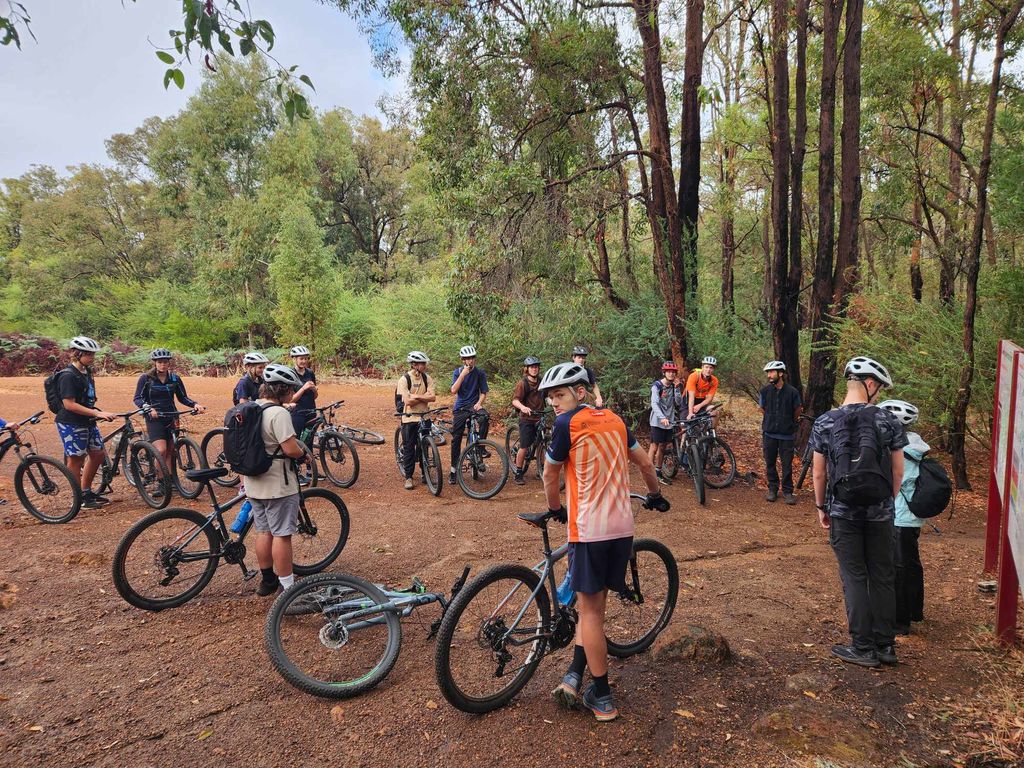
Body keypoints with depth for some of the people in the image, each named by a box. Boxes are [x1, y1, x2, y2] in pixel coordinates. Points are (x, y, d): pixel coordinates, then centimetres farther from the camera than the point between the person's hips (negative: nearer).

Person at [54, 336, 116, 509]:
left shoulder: (86, 372, 9)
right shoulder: (68, 376, -18)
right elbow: (69, 404, -24)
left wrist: (97, 412, 12)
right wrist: (97, 413, -26)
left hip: (87, 422, 9)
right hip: (71, 424, -9)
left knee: (97, 454, 13)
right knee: (76, 459, 1)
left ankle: (86, 492, 26)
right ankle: (79, 499, 11)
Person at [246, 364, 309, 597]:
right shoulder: (279, 413, -20)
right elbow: (291, 449, -25)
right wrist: (303, 453, -4)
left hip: (254, 483, 8)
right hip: (278, 484, -8)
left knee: (264, 531, 18)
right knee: (281, 535, -1)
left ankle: (267, 580, 30)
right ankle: (287, 586, 7)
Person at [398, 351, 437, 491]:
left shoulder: (427, 378, 2)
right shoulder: (404, 379, -10)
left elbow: (432, 398, -7)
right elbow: (408, 401, -18)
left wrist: (416, 397, -16)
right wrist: (424, 396, -11)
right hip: (409, 418, -3)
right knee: (409, 448, 2)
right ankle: (408, 477, 11)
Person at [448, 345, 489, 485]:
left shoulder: (480, 372, -1)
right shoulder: (457, 372, 0)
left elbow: (484, 393, 1)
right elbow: (453, 390, -14)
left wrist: (479, 403, -19)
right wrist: (463, 374, -21)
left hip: (474, 405, -1)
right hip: (460, 408, 1)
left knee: (485, 417, -35)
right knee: (456, 439, 2)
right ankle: (453, 470, 14)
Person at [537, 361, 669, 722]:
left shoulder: (567, 423, -8)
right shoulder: (614, 420, 10)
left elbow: (550, 476, 1)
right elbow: (646, 463, 18)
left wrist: (555, 509, 19)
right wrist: (655, 496, 35)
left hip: (589, 529, -6)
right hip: (622, 528, 6)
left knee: (589, 609, 7)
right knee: (593, 605, 17)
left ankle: (602, 698, 15)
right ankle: (574, 676, 16)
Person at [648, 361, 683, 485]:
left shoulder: (674, 386, 7)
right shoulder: (657, 386, -10)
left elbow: (679, 402, -4)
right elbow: (654, 404, -21)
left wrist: (676, 388, -13)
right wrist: (662, 417, -35)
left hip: (669, 421, 6)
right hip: (657, 421, -6)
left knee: (662, 447, 11)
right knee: (654, 447, -5)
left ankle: (658, 473, 20)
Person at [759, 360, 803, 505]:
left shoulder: (792, 391, -10)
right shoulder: (765, 391, -4)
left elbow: (798, 411, 6)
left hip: (786, 434, -2)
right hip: (769, 433, 2)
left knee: (787, 465, 4)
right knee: (770, 463, 9)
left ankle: (787, 491, 16)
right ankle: (772, 489, 23)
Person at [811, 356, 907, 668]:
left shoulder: (824, 422, -7)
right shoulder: (888, 420, -6)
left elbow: (819, 473, -3)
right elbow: (898, 471, 0)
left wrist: (821, 507, 11)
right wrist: (889, 501, 16)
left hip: (843, 512, -1)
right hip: (880, 512, 1)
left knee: (854, 578, 7)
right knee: (883, 577, 13)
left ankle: (863, 648, 13)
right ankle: (885, 645, 23)